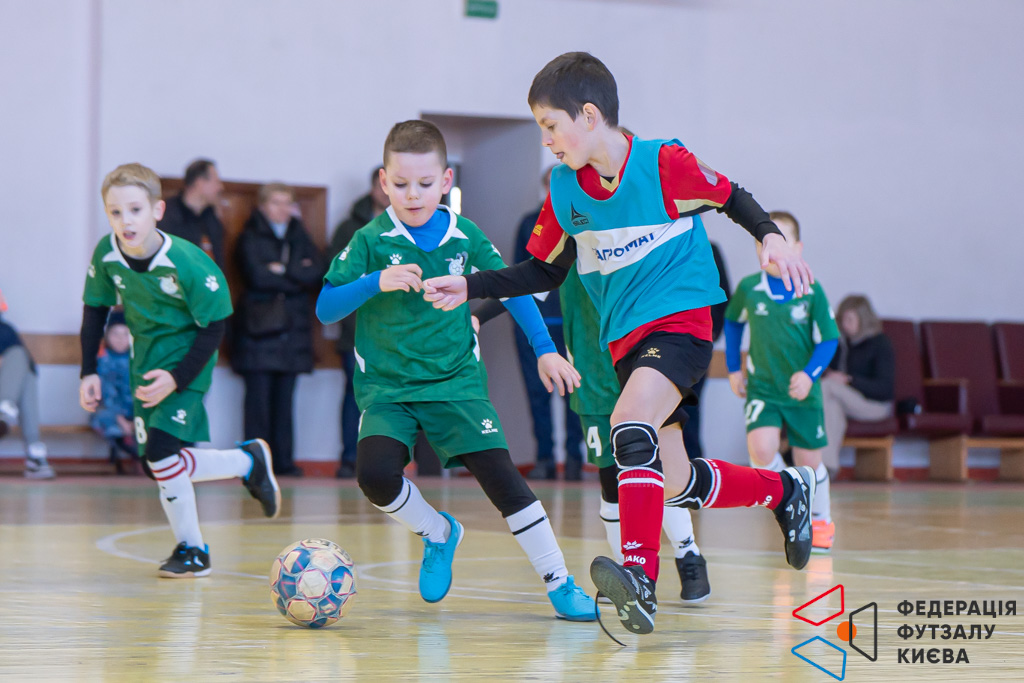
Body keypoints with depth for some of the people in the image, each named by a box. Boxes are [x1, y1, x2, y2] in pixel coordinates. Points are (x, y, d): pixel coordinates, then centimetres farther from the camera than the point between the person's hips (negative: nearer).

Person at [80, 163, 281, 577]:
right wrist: (89, 372, 0)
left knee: (160, 452, -18)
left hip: (186, 360, -6)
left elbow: (214, 327, -17)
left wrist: (177, 378, -22)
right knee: (155, 465, 2)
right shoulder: (106, 255, -13)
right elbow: (95, 310, 4)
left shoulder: (186, 263, -26)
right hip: (146, 362, 6)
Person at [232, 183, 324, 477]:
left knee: (285, 396, 4)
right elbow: (257, 276, -13)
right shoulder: (250, 238, 2)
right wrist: (298, 276, -6)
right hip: (259, 328, -4)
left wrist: (284, 270, -9)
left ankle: (284, 460, 6)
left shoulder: (299, 236, 17)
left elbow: (318, 272, 2)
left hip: (292, 327, 4)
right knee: (259, 395, -7)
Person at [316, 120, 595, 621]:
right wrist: (377, 283, -24)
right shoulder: (371, 241, -5)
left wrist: (545, 350, 7)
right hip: (387, 385, 0)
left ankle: (559, 583, -1)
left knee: (500, 475, -12)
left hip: (455, 380, 1)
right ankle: (438, 533, 7)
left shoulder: (465, 236, 0)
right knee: (375, 473, -24)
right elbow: (325, 309, -9)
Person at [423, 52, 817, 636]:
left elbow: (729, 197, 3)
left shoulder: (665, 164, -12)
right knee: (674, 484, 8)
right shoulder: (565, 190, 2)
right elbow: (545, 271, 13)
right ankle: (785, 490, 35)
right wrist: (471, 288, 3)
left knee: (630, 424, -32)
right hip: (626, 340, 6)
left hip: (682, 321, -6)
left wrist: (772, 237, -13)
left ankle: (641, 577, -35)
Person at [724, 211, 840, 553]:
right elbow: (732, 322, 15)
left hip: (802, 390, 0)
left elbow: (828, 340, -4)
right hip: (761, 387, 0)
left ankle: (821, 519, 35)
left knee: (809, 462, 8)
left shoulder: (811, 291, -9)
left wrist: (809, 374, -18)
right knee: (761, 450, -22)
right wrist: (733, 368, 13)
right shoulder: (748, 288, -5)